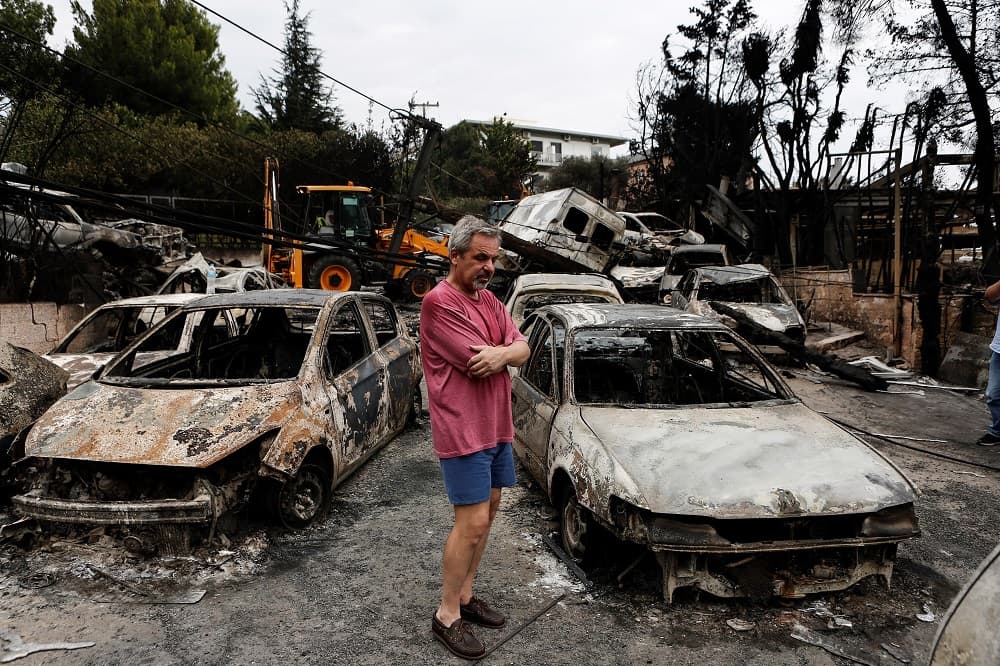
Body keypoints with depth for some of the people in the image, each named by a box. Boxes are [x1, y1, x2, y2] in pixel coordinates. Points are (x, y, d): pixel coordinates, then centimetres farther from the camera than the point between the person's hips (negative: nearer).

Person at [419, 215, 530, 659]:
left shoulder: (489, 300, 11)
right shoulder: (439, 302, -16)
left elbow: (522, 350, 3)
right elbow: (478, 362, -22)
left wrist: (501, 354, -19)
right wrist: (509, 351, -3)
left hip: (497, 426, 9)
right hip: (464, 430, -9)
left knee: (487, 512, 15)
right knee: (472, 523, -5)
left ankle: (465, 595, 30)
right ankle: (447, 616, 10)